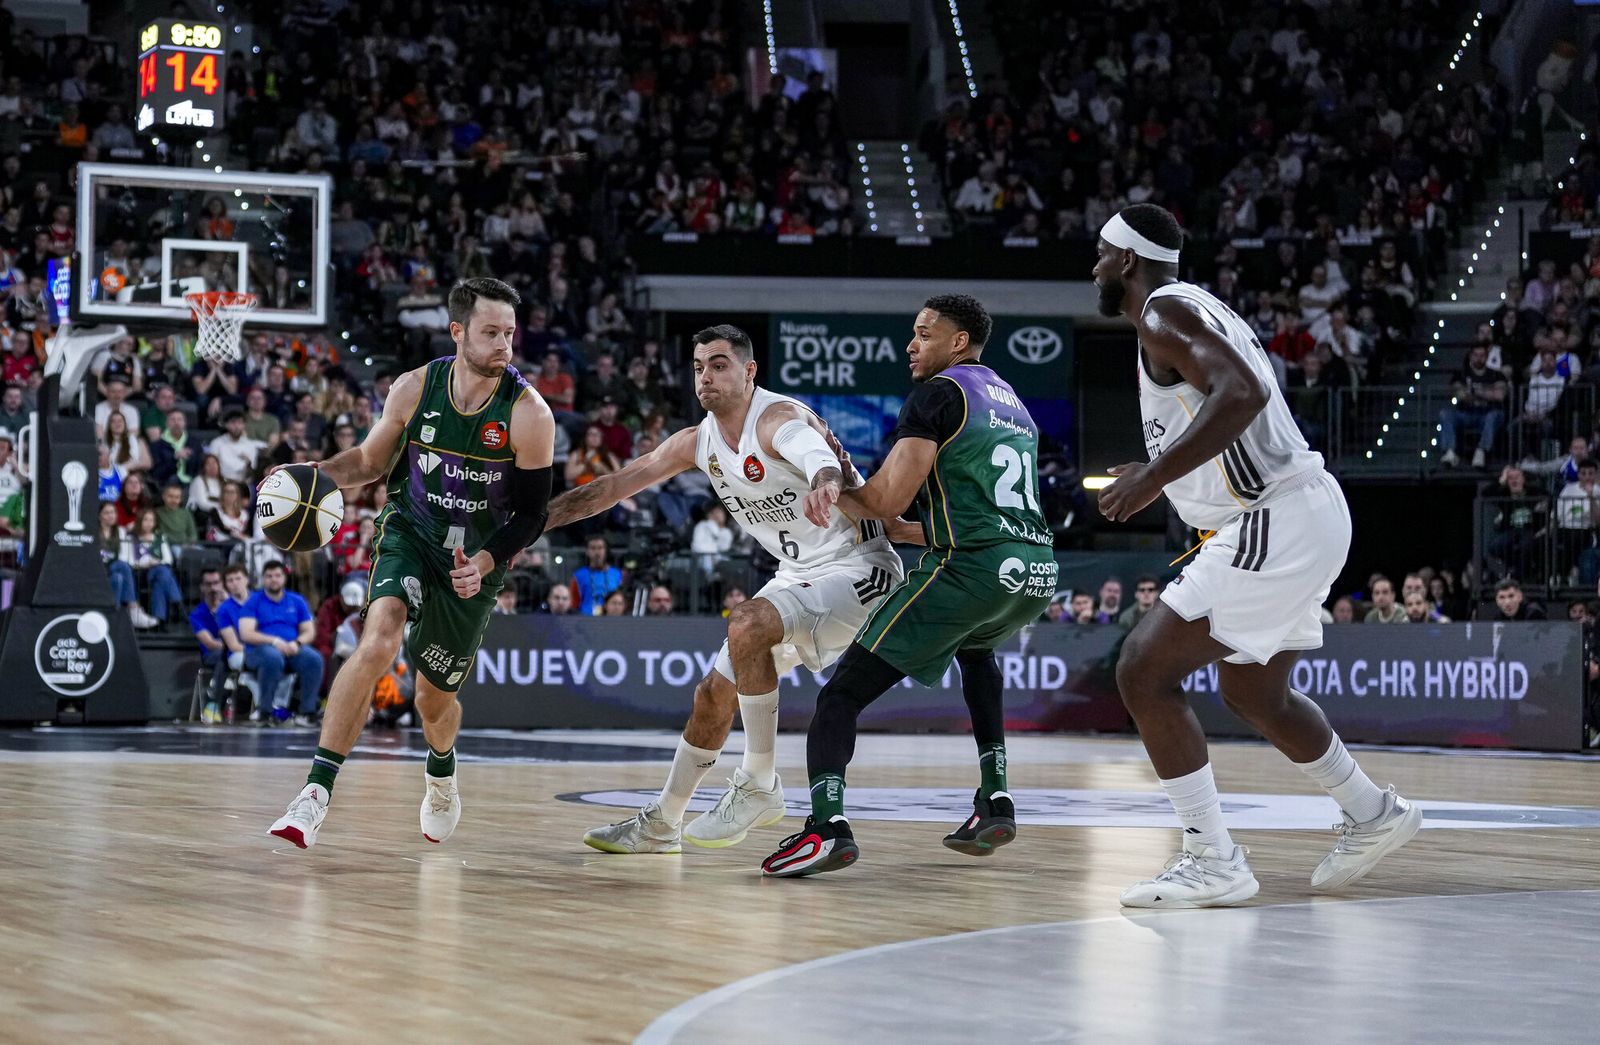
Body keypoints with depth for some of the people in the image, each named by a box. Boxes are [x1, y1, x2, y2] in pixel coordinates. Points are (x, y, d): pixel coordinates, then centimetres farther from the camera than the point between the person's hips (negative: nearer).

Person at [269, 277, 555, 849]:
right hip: (410, 533, 0)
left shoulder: (528, 414, -17)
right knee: (379, 640, -29)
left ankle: (441, 775, 49)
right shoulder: (415, 388, -11)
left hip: (475, 562, 0)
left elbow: (531, 513, -10)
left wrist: (484, 563, -26)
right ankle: (317, 791, -29)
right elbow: (372, 460, 6)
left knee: (434, 698, 11)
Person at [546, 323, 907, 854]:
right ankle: (661, 824, 27)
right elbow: (615, 485, 9)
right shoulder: (698, 442, 4)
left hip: (858, 570, -9)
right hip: (799, 576, 9)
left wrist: (825, 486, -68)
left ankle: (759, 785, -21)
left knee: (748, 624, -32)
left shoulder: (779, 420, -21)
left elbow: (823, 463, -43)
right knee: (715, 692, 11)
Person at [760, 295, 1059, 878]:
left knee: (842, 693, -6)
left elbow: (886, 502, -7)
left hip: (972, 567, -8)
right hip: (1038, 570, 8)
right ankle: (995, 801, 30)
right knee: (974, 645, 42)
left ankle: (826, 824, -28)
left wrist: (833, 493, 11)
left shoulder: (937, 395, 1)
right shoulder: (1013, 402, 26)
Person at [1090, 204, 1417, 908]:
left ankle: (1212, 862, -10)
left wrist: (1153, 476, -27)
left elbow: (1241, 394, -29)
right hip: (1305, 513, 11)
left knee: (1144, 672, -9)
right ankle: (1375, 816, 37)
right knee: (1251, 692, 26)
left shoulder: (1163, 313, -12)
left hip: (1275, 526, -11)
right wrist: (1166, 475, 27)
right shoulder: (1194, 308, 19)